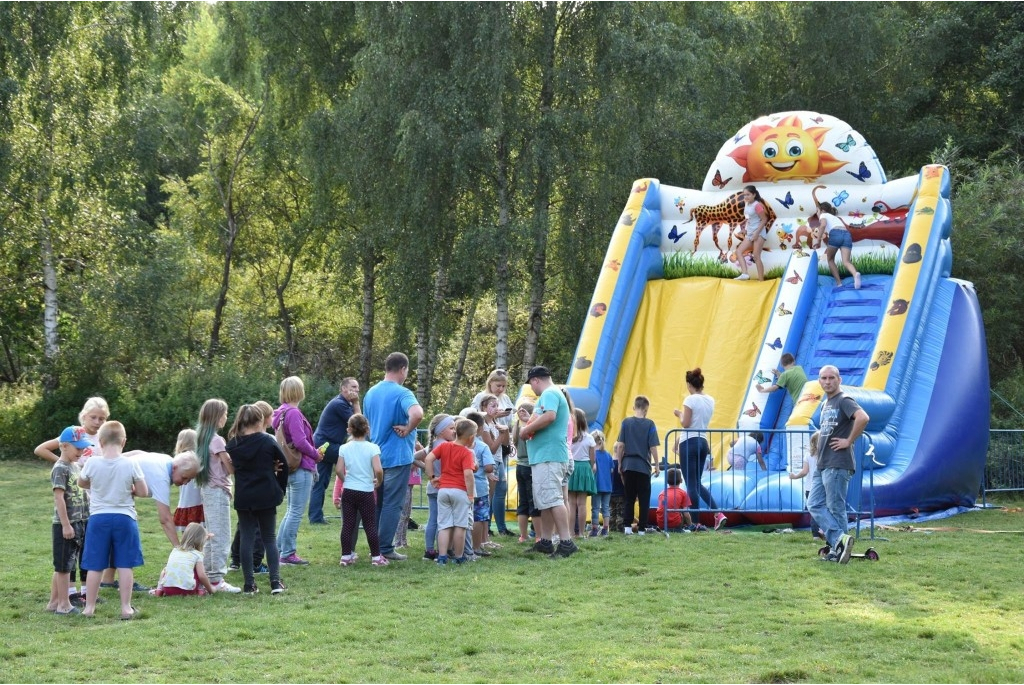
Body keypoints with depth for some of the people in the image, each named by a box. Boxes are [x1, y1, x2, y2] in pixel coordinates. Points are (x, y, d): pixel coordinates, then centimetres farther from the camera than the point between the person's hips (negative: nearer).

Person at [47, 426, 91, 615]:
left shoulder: (77, 466, 13)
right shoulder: (60, 469, -13)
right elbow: (59, 497, -18)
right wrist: (66, 525, -20)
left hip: (79, 523, 8)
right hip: (65, 524, -8)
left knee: (63, 566, 13)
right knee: (64, 565, -2)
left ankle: (54, 602, 21)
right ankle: (64, 605, 3)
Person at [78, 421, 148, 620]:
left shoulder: (92, 463, -8)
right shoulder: (131, 465, -10)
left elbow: (81, 483, 11)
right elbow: (143, 492, -4)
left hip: (98, 518, 1)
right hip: (124, 518, -1)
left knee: (95, 566, 8)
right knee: (125, 566, 5)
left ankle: (89, 607, 14)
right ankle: (126, 608, 6)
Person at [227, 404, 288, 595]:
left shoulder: (233, 444, -1)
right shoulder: (268, 441, -8)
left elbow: (234, 466, 9)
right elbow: (283, 465, 0)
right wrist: (280, 489, 13)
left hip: (243, 498, 1)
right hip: (266, 497, -1)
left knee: (246, 538, 7)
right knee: (269, 538, 8)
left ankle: (249, 584, 5)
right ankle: (275, 582, 2)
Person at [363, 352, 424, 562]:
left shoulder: (371, 393, 10)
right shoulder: (402, 393, -15)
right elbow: (417, 414, -35)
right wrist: (407, 430, -18)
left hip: (376, 456, 7)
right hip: (397, 456, -7)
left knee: (378, 503, 15)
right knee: (392, 504, -2)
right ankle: (386, 549, 0)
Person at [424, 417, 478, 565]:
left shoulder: (444, 446, 6)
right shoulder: (466, 453, -9)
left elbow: (428, 459, -2)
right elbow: (468, 474, -19)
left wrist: (432, 477, 7)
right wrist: (471, 495, -12)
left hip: (443, 490, 5)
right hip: (460, 491, -4)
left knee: (444, 525, 7)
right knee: (460, 526, 5)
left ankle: (442, 556, 0)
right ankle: (458, 557, 11)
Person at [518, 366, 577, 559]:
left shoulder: (549, 394, -9)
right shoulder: (555, 394, 25)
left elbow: (549, 416, -27)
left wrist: (527, 429, -15)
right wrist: (531, 430, 13)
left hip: (548, 456, -11)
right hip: (546, 455, 11)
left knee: (552, 499, -15)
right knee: (545, 500, 13)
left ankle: (566, 542, -20)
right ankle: (545, 542, 18)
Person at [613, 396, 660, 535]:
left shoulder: (626, 422, 1)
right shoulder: (649, 424, -4)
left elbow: (620, 445, 0)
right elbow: (653, 447, -6)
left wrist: (619, 464, 8)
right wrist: (656, 465, 3)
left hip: (628, 465, 2)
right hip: (643, 466, -2)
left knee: (628, 498, 9)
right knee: (644, 498, 6)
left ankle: (627, 526, 0)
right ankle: (642, 528, 5)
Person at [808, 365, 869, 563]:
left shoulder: (844, 401, -10)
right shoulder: (825, 404, 19)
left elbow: (863, 417, -28)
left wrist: (849, 441, -21)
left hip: (837, 465, -10)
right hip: (822, 465, 10)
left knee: (835, 508, -5)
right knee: (814, 505, 4)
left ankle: (837, 548, 1)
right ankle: (840, 539, -1)